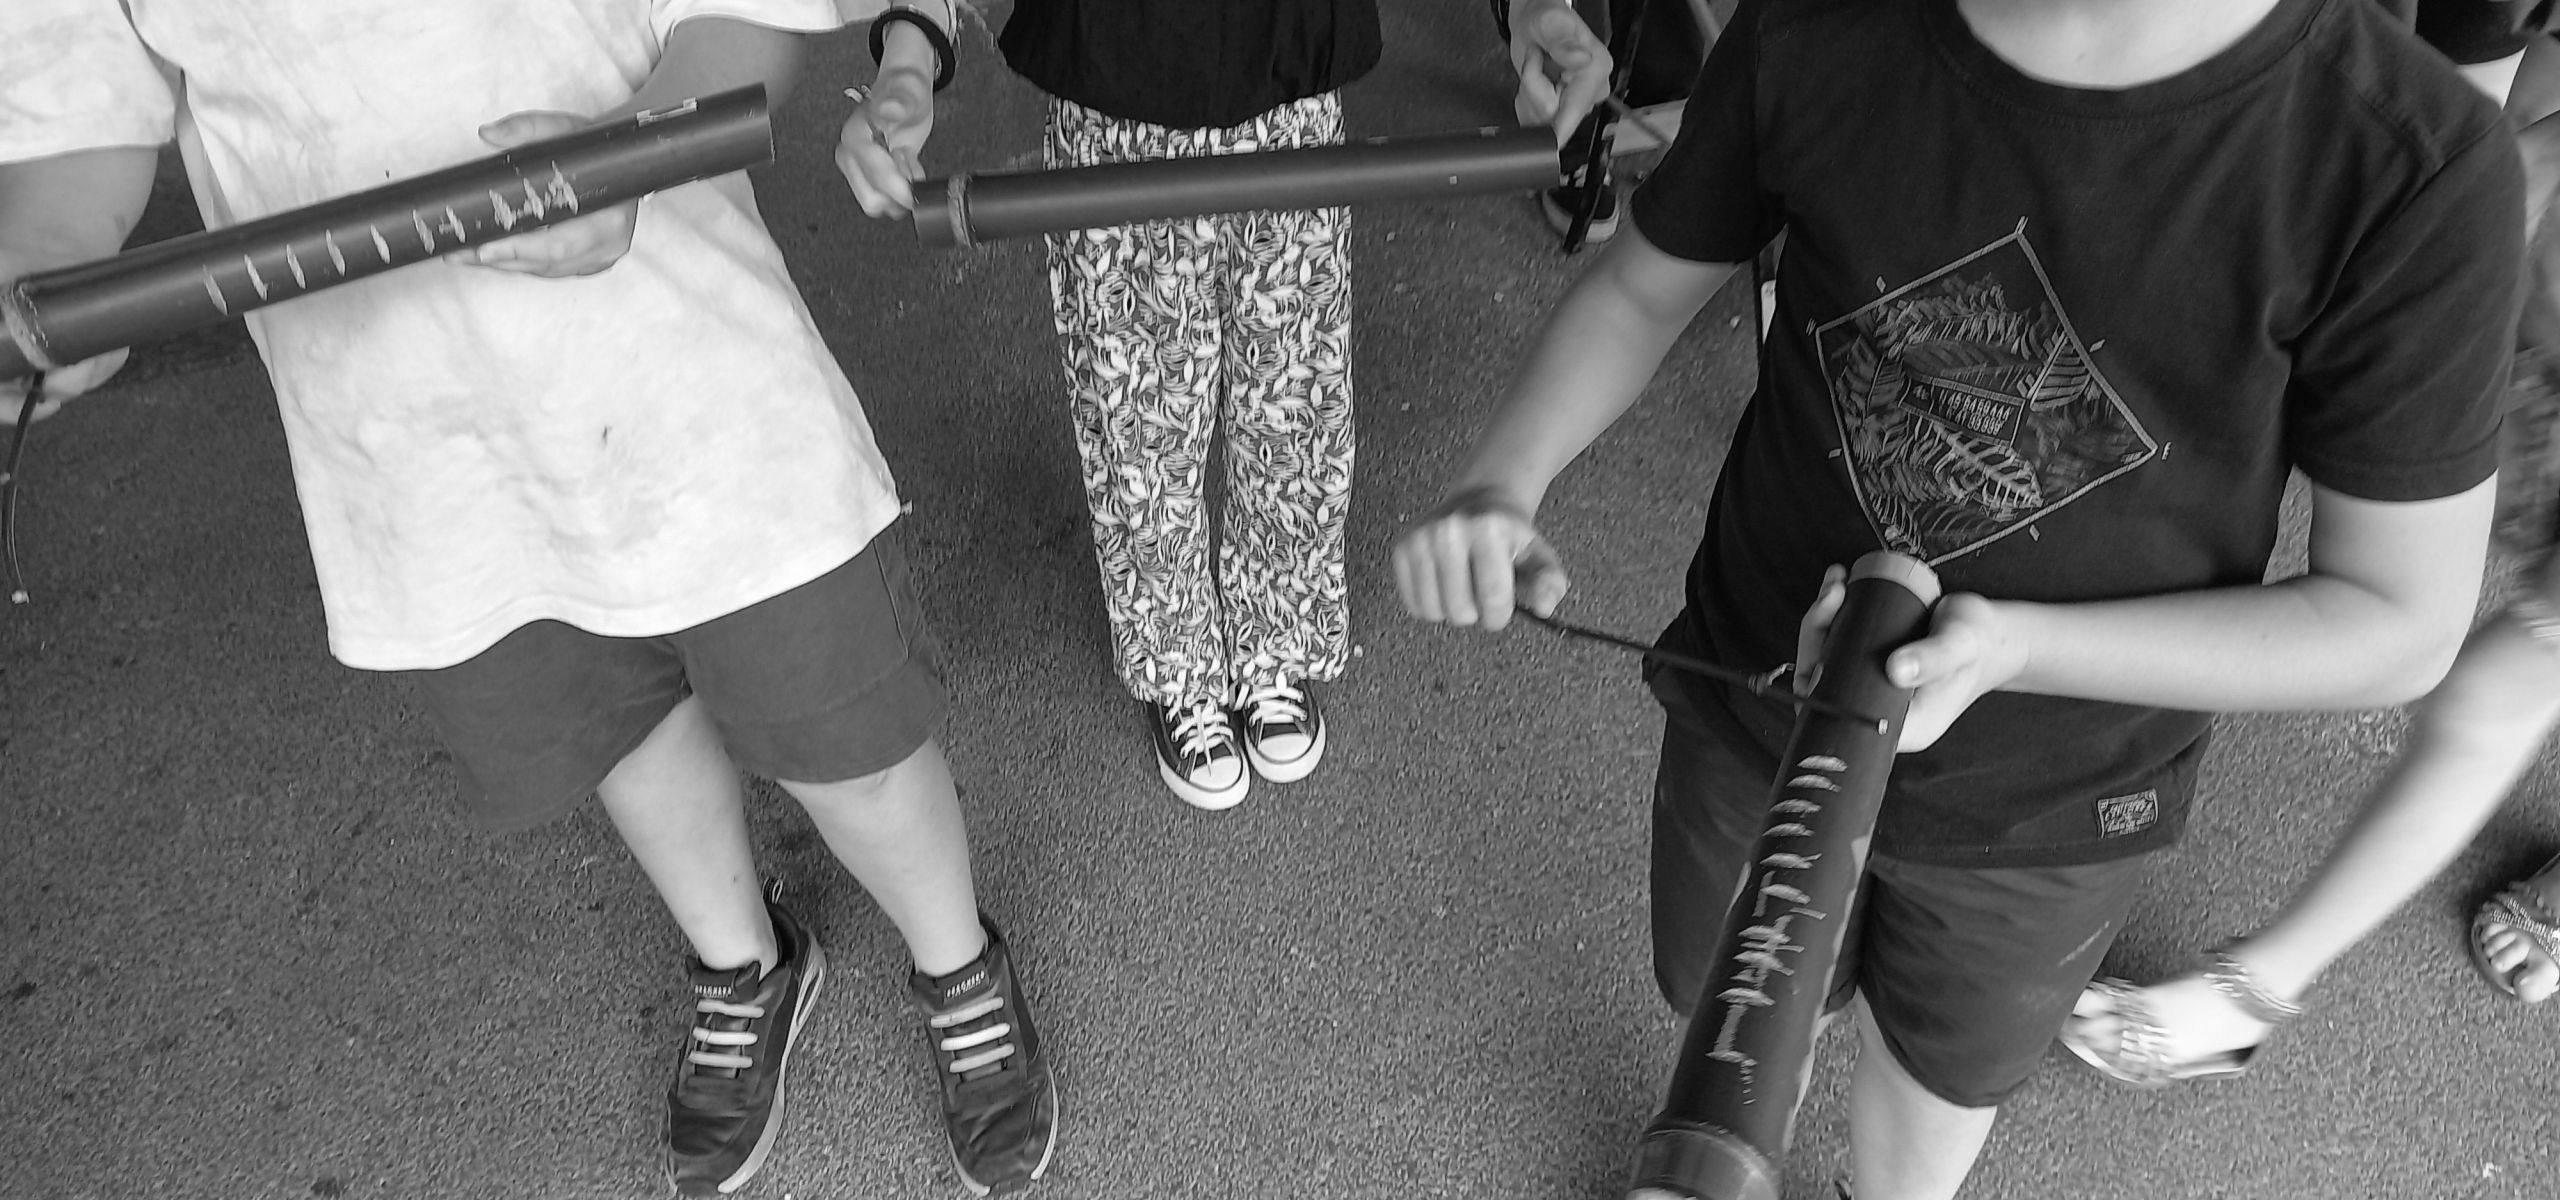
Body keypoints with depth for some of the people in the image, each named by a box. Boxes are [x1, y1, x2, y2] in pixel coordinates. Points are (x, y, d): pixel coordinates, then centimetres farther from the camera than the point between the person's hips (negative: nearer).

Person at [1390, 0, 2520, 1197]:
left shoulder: (2410, 167, -27)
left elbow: (2399, 622, -17)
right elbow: (1640, 288, -4)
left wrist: (2006, 646, -32)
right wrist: (1498, 487, -22)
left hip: (2042, 813, -1)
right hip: (1755, 704, 2)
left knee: (1936, 1061, 26)